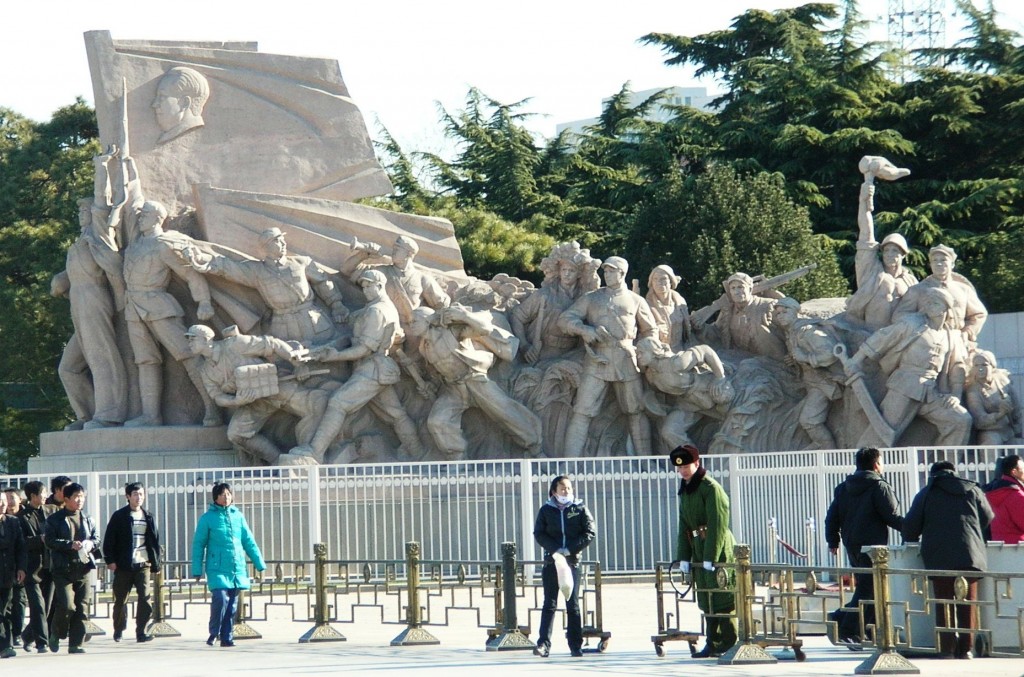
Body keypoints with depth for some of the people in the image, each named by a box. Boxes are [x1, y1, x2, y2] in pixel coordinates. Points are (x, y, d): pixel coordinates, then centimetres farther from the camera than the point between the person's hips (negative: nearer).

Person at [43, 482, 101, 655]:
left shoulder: (88, 520, 15)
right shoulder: (55, 519, 0)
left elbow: (97, 539, 17)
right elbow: (50, 541, -9)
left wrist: (91, 544, -6)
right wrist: (70, 545, -19)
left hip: (83, 568, 5)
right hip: (63, 568, -5)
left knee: (82, 607, 1)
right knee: (67, 605, -15)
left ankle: (75, 644, 6)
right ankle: (56, 634, 11)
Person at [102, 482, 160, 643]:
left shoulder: (148, 517, 12)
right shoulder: (119, 516, 2)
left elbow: (155, 540, 16)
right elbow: (109, 539, 0)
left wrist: (156, 562, 10)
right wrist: (110, 560, -8)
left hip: (143, 564, 2)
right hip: (123, 565, -2)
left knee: (145, 597, -11)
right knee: (120, 599, 6)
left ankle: (141, 632, -8)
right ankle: (118, 630, 23)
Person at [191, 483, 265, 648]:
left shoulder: (238, 516, 11)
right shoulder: (208, 518, 0)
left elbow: (249, 542, 14)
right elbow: (198, 544, 2)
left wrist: (260, 564, 11)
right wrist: (197, 570, -1)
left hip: (237, 569, 4)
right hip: (217, 568, -4)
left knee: (232, 604, 4)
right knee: (220, 599, -18)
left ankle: (227, 637, 14)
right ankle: (214, 633, 0)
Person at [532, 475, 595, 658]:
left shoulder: (580, 509, 4)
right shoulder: (546, 510, 5)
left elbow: (589, 533, -2)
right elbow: (539, 534, 0)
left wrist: (570, 549, -13)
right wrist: (555, 549, -14)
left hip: (572, 561, 0)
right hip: (551, 562, 0)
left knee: (573, 605, 4)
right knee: (549, 604, -4)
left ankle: (575, 644, 7)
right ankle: (544, 643, -8)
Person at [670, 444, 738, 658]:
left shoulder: (711, 488, -12)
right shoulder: (685, 490, 14)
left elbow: (717, 525, -18)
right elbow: (684, 526, 14)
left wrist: (711, 556, -22)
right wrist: (683, 556, 5)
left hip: (719, 551, -8)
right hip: (699, 550, 8)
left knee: (723, 598, -6)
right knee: (705, 598, 9)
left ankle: (729, 644, -3)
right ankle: (713, 644, 14)